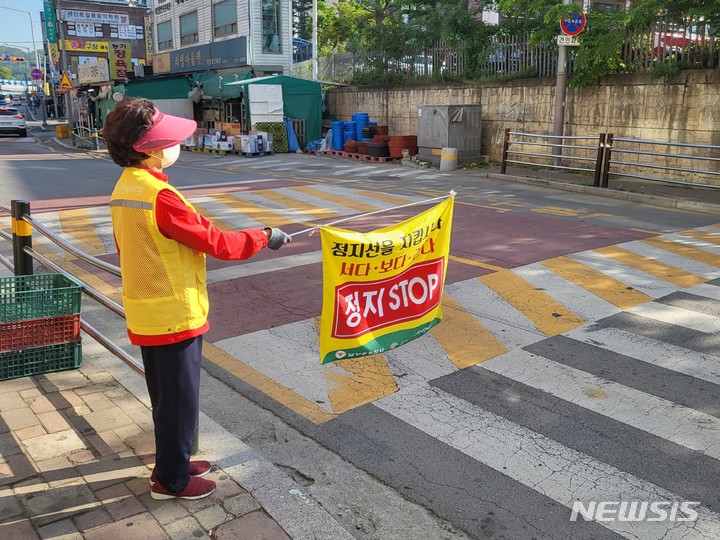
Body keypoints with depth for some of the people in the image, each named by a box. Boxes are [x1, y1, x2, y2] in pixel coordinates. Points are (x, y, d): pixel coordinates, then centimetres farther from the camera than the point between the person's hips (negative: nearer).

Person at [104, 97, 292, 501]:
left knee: (167, 395, 22)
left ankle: (171, 463, 39)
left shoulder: (124, 188, 5)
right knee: (180, 398, 7)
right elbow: (213, 241, -20)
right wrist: (264, 238, -8)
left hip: (146, 314, 9)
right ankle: (172, 480, 24)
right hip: (175, 316, -9)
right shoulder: (160, 195, -24)